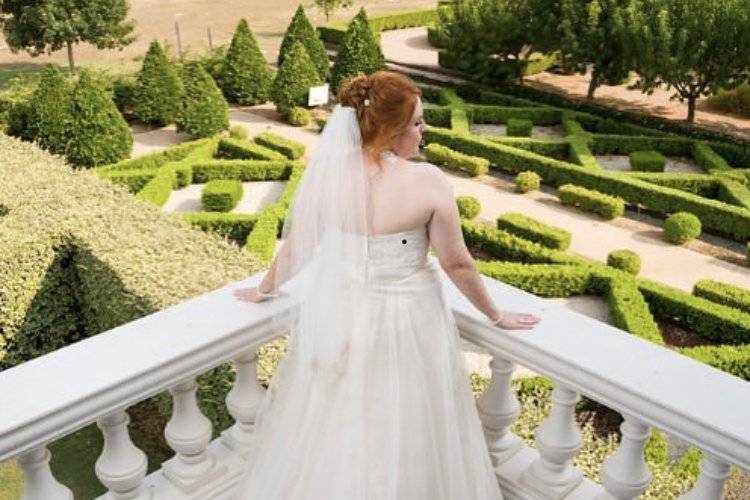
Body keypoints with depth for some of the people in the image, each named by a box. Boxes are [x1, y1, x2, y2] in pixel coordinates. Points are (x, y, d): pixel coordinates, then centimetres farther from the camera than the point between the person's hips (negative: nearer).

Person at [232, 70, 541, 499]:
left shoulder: (326, 172, -11)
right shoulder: (428, 182, -20)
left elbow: (292, 248, 0)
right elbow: (458, 264, -11)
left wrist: (264, 291, 20)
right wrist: (496, 315, 6)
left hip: (339, 319, 3)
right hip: (406, 323, -3)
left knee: (331, 433, 24)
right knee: (404, 436, 19)